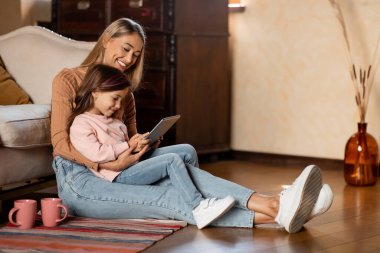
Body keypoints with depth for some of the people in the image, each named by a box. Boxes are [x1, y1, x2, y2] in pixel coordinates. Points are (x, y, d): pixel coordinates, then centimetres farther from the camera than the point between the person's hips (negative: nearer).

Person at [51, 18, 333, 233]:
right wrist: (109, 163, -23)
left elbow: (130, 138, 13)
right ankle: (272, 211, -48)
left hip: (114, 170, 6)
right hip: (78, 178, -5)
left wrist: (138, 145, -13)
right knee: (165, 196, -29)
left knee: (184, 153, -24)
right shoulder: (68, 80, -1)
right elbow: (60, 142, -10)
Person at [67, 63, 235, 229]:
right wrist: (128, 146, -16)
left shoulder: (113, 122, 25)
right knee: (172, 161, -25)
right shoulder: (80, 125, -6)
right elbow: (96, 154, -20)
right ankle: (198, 207, -35)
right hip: (119, 175, -10)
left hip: (133, 164, 10)